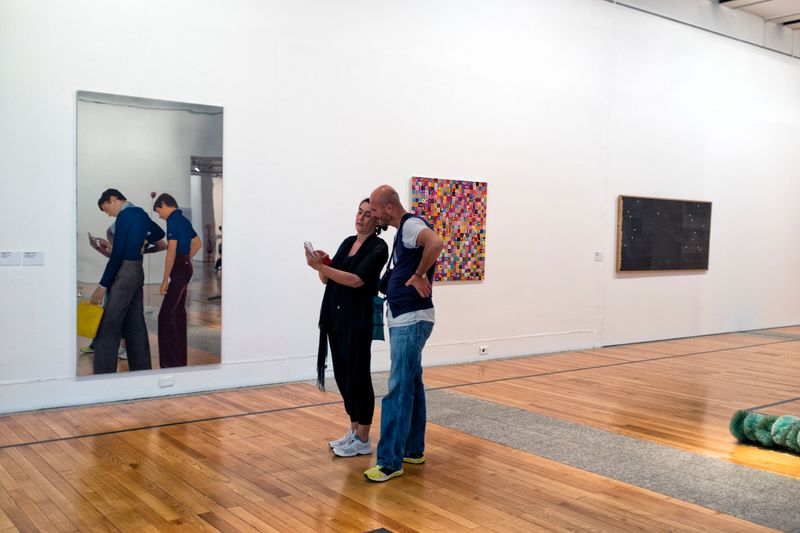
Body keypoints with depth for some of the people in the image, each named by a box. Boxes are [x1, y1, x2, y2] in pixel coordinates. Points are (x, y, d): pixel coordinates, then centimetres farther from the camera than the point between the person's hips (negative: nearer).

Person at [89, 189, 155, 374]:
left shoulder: (124, 216, -13)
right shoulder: (141, 214, 14)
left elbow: (117, 254, -16)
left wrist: (102, 286, -14)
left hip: (124, 273, -9)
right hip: (138, 271, 9)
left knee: (108, 326, -8)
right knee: (135, 323, 13)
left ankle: (104, 373, -8)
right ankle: (142, 369, 17)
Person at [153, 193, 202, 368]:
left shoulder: (173, 221, -14)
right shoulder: (184, 220, 14)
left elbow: (171, 253, -19)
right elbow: (198, 243, 27)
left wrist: (165, 281, -17)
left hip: (179, 270, -10)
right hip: (186, 267, 10)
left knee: (166, 316, -11)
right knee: (178, 312, 15)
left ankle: (172, 361, -13)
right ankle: (180, 359, 21)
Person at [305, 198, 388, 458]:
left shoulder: (378, 247, -10)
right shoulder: (348, 242, 13)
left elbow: (357, 280, -22)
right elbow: (327, 279, 12)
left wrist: (321, 267, -26)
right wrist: (321, 264, -9)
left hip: (358, 317, -8)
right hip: (335, 314, 8)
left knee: (358, 376, -2)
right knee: (343, 375, 13)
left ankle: (363, 441, 9)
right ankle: (354, 431, 26)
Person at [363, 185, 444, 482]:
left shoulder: (411, 225, -15)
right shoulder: (402, 230, 15)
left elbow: (436, 243, -36)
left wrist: (420, 275, -24)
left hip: (411, 321, -10)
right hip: (402, 320, 10)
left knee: (399, 389, -9)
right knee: (411, 385, 15)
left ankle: (390, 461, -5)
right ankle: (413, 450, 24)